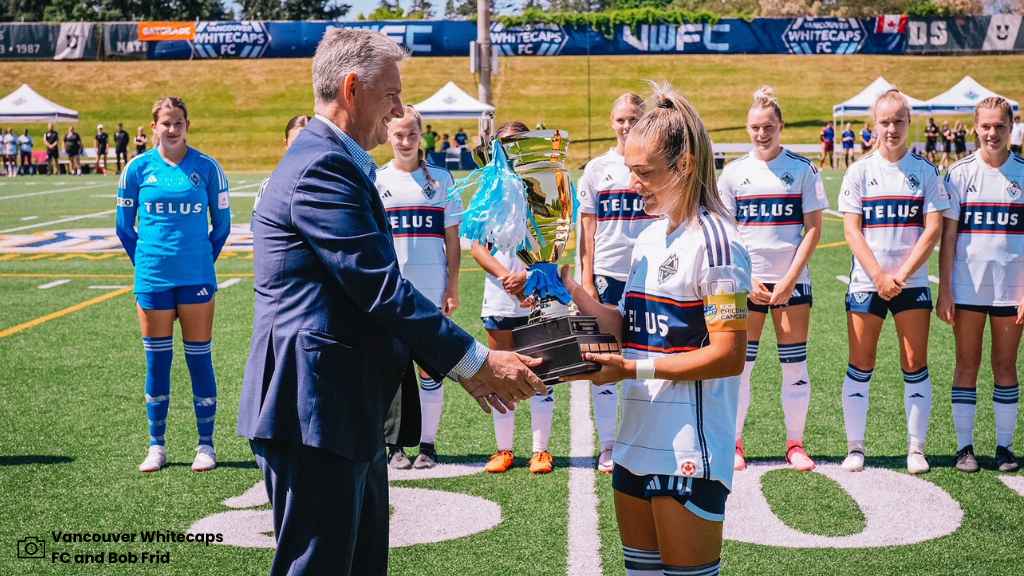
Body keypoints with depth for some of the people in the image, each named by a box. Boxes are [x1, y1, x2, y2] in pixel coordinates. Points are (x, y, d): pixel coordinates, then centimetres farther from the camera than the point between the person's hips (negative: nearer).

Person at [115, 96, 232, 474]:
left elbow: (221, 223, 8)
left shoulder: (207, 167, 0)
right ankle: (156, 446, 17)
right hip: (152, 279, 1)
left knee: (199, 359, 3)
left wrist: (202, 260, 8)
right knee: (157, 361, 7)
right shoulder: (139, 168, 3)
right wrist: (144, 261, 9)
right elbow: (124, 225, 11)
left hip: (196, 277, -1)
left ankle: (205, 445, 12)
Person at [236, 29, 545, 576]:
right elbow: (382, 290, -21)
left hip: (349, 407, 11)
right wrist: (477, 361, -14)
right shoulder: (323, 166, -17)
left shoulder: (331, 162, 17)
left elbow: (373, 290, 17)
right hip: (316, 408, -11)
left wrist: (464, 362, 11)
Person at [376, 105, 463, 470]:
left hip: (431, 286, 0)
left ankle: (428, 443, 9)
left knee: (430, 366, 2)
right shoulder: (376, 181, 7)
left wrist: (453, 286, -1)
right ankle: (395, 444, 12)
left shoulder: (440, 178, 6)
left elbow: (452, 237, 6)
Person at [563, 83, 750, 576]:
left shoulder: (714, 240, -14)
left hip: (689, 452, -8)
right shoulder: (648, 239, 12)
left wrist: (634, 369, -20)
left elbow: (729, 356, -18)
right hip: (636, 441, 8)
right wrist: (574, 294, 0)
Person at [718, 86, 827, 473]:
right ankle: (735, 444, 11)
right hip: (746, 282, 1)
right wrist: (746, 280, -5)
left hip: (792, 281, 0)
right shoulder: (734, 172, 5)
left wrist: (789, 279, -9)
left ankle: (795, 444, 13)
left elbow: (813, 228, -1)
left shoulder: (802, 169, 1)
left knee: (794, 363, 3)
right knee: (740, 363, 2)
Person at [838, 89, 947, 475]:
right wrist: (879, 276, -12)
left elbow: (933, 229, -2)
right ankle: (855, 447, 11)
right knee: (860, 367, 2)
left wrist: (900, 275, -12)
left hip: (912, 283, 0)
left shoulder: (926, 171, 3)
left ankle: (916, 448, 10)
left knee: (915, 366, 2)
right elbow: (851, 230, -2)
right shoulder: (859, 171, 3)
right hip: (865, 282, 0)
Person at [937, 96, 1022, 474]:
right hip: (967, 286, 0)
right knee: (967, 365, 5)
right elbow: (947, 236, 1)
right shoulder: (960, 173, 2)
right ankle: (964, 447, 12)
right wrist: (944, 290, -4)